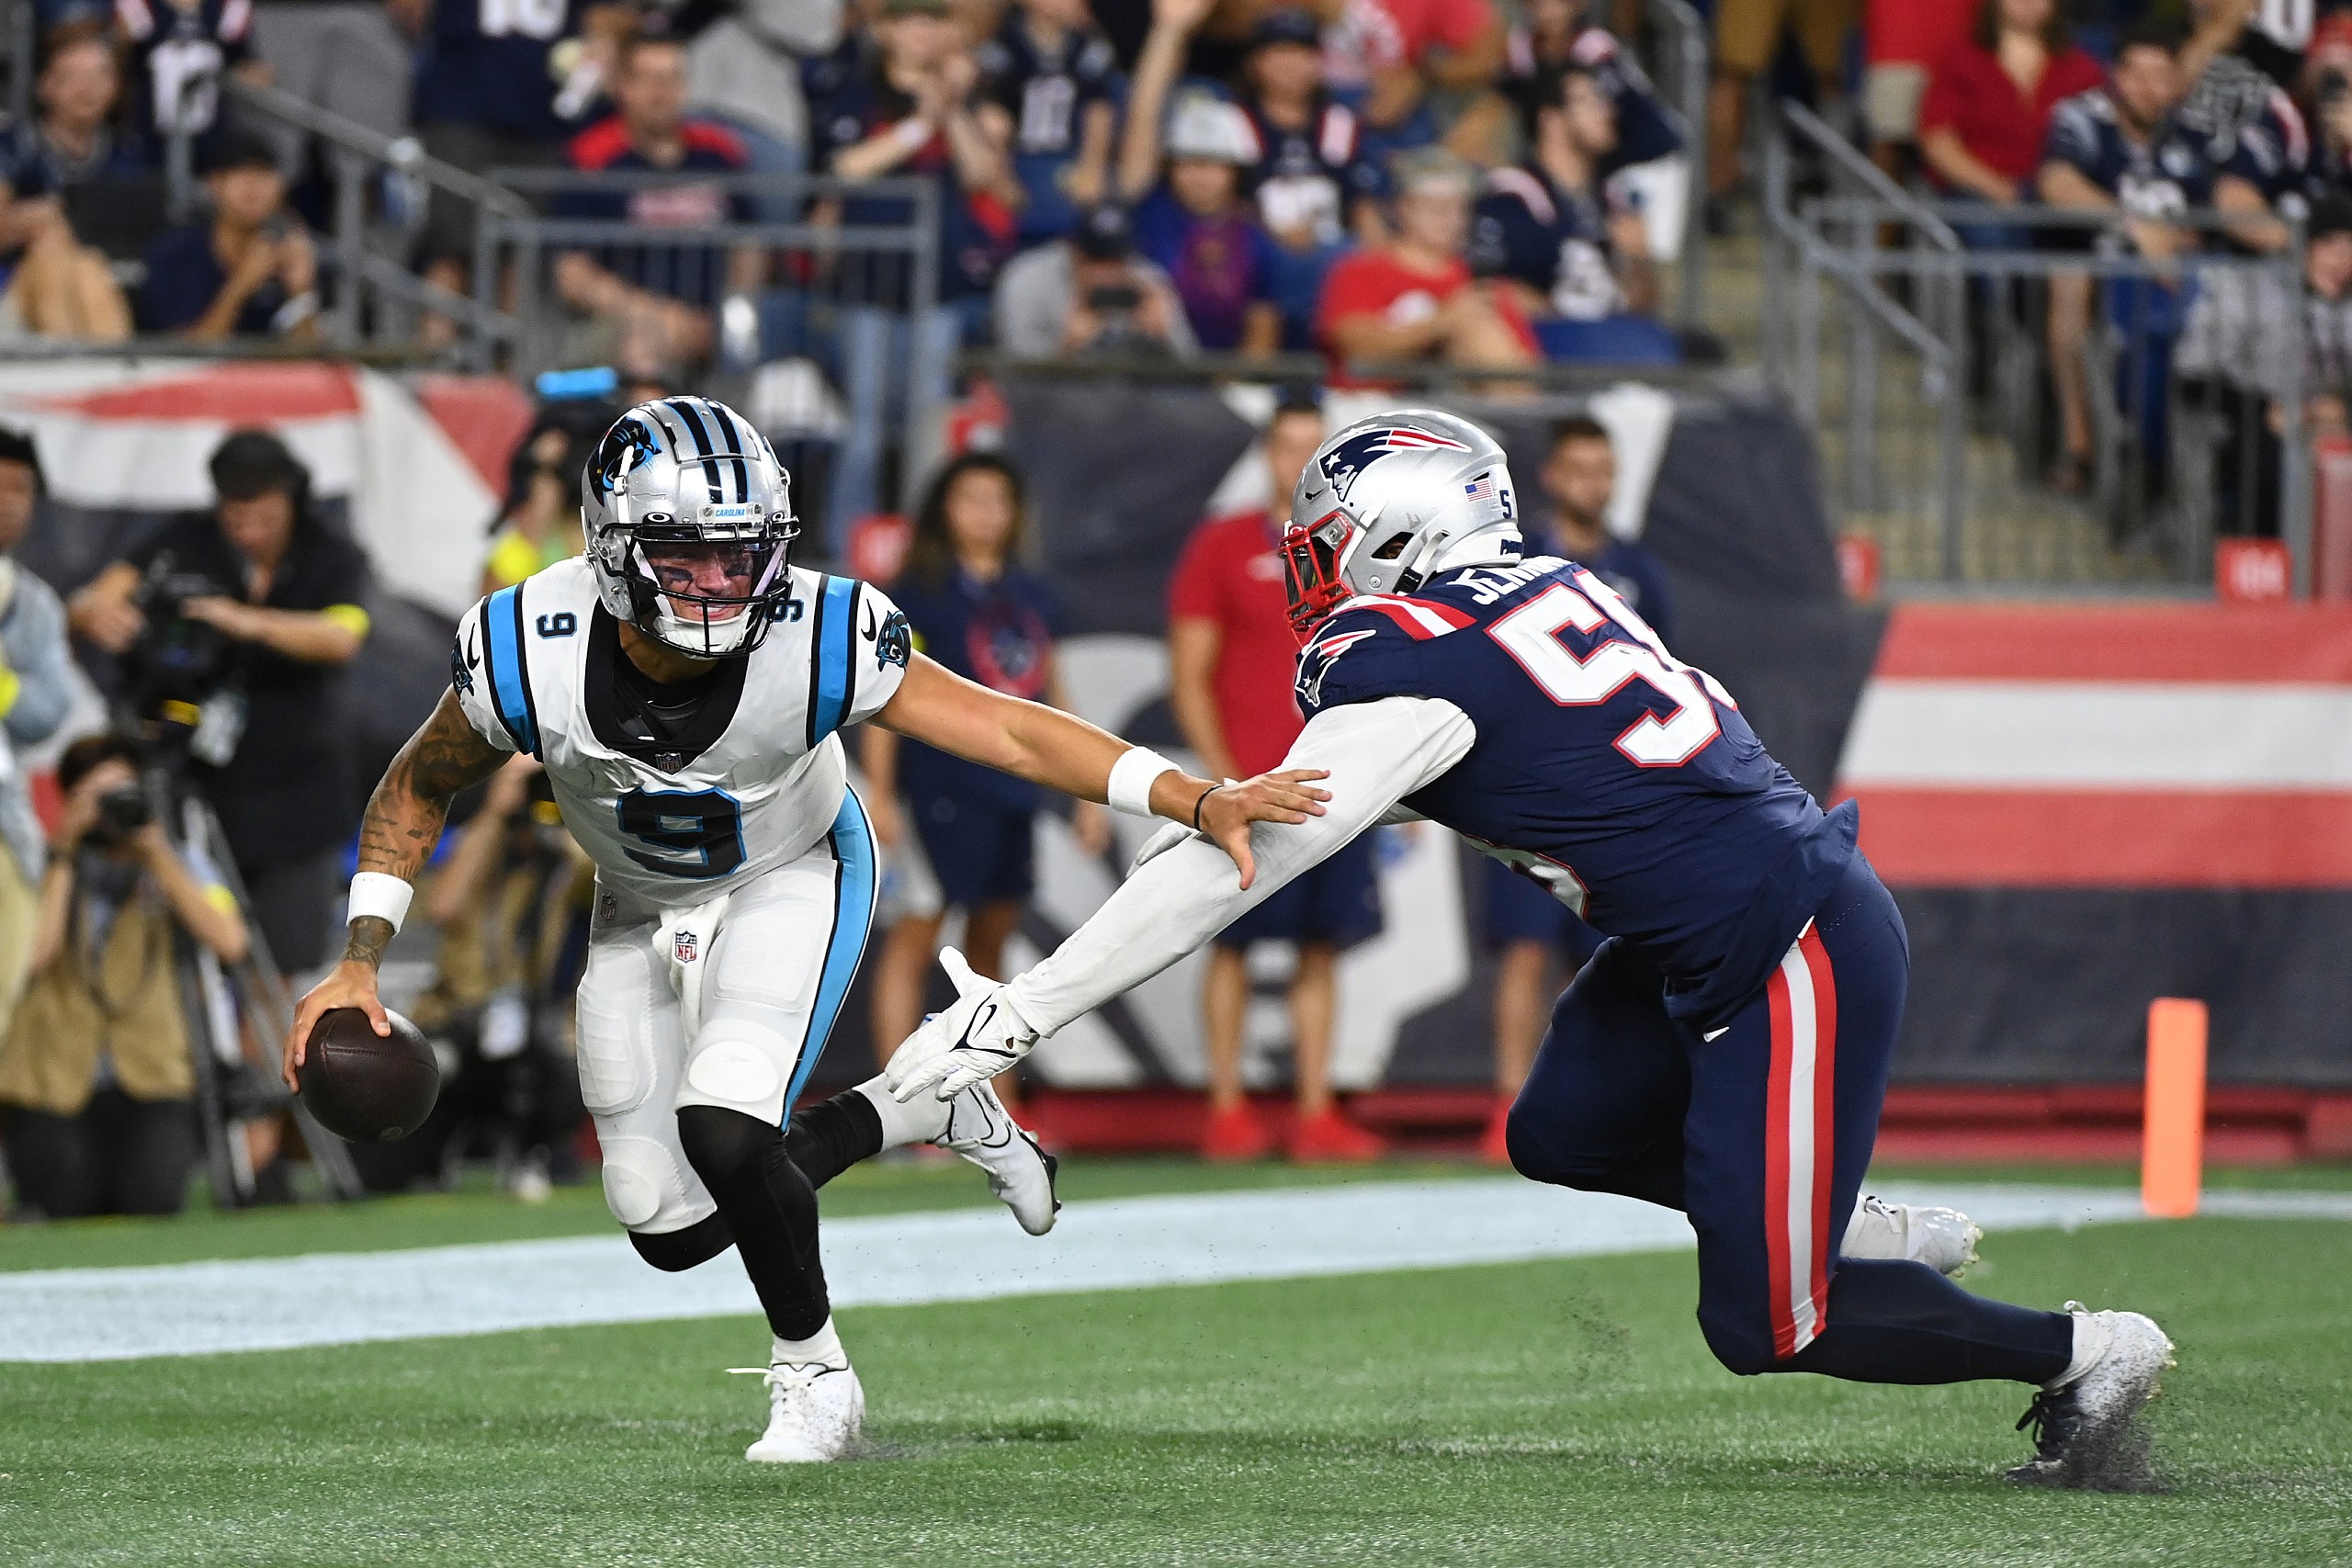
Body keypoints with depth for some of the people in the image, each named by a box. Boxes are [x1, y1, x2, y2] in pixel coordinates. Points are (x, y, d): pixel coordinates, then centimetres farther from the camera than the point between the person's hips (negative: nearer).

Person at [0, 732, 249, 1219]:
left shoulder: (173, 866, 5)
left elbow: (229, 942, -13)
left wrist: (157, 852, -12)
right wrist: (63, 856, -13)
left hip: (149, 1083, 1)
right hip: (52, 1083, -1)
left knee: (155, 1204, -24)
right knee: (68, 1212, -19)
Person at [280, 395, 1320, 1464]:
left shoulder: (816, 643, -33)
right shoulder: (526, 658, -30)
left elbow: (1009, 732, -25)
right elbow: (418, 790, -9)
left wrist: (1198, 802, -32)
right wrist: (358, 965, -14)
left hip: (790, 883, -3)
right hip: (640, 910, 3)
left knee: (723, 1130, -27)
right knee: (671, 1227, 3)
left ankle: (814, 1376, 0)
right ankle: (933, 1112, 27)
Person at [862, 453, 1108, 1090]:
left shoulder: (1032, 597, 14)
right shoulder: (921, 593, -4)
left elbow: (1053, 696, 21)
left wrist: (1090, 792, 20)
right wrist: (879, 794, -15)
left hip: (1014, 792, 6)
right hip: (940, 791, -6)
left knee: (990, 943, 12)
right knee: (914, 938, -8)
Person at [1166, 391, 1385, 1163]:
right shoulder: (1221, 547, 1)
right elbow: (1189, 677, -2)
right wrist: (1223, 775, -10)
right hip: (1251, 786, -4)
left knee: (1322, 949, 4)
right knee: (1233, 945, -2)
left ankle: (1315, 1114, 8)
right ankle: (1227, 1112, 3)